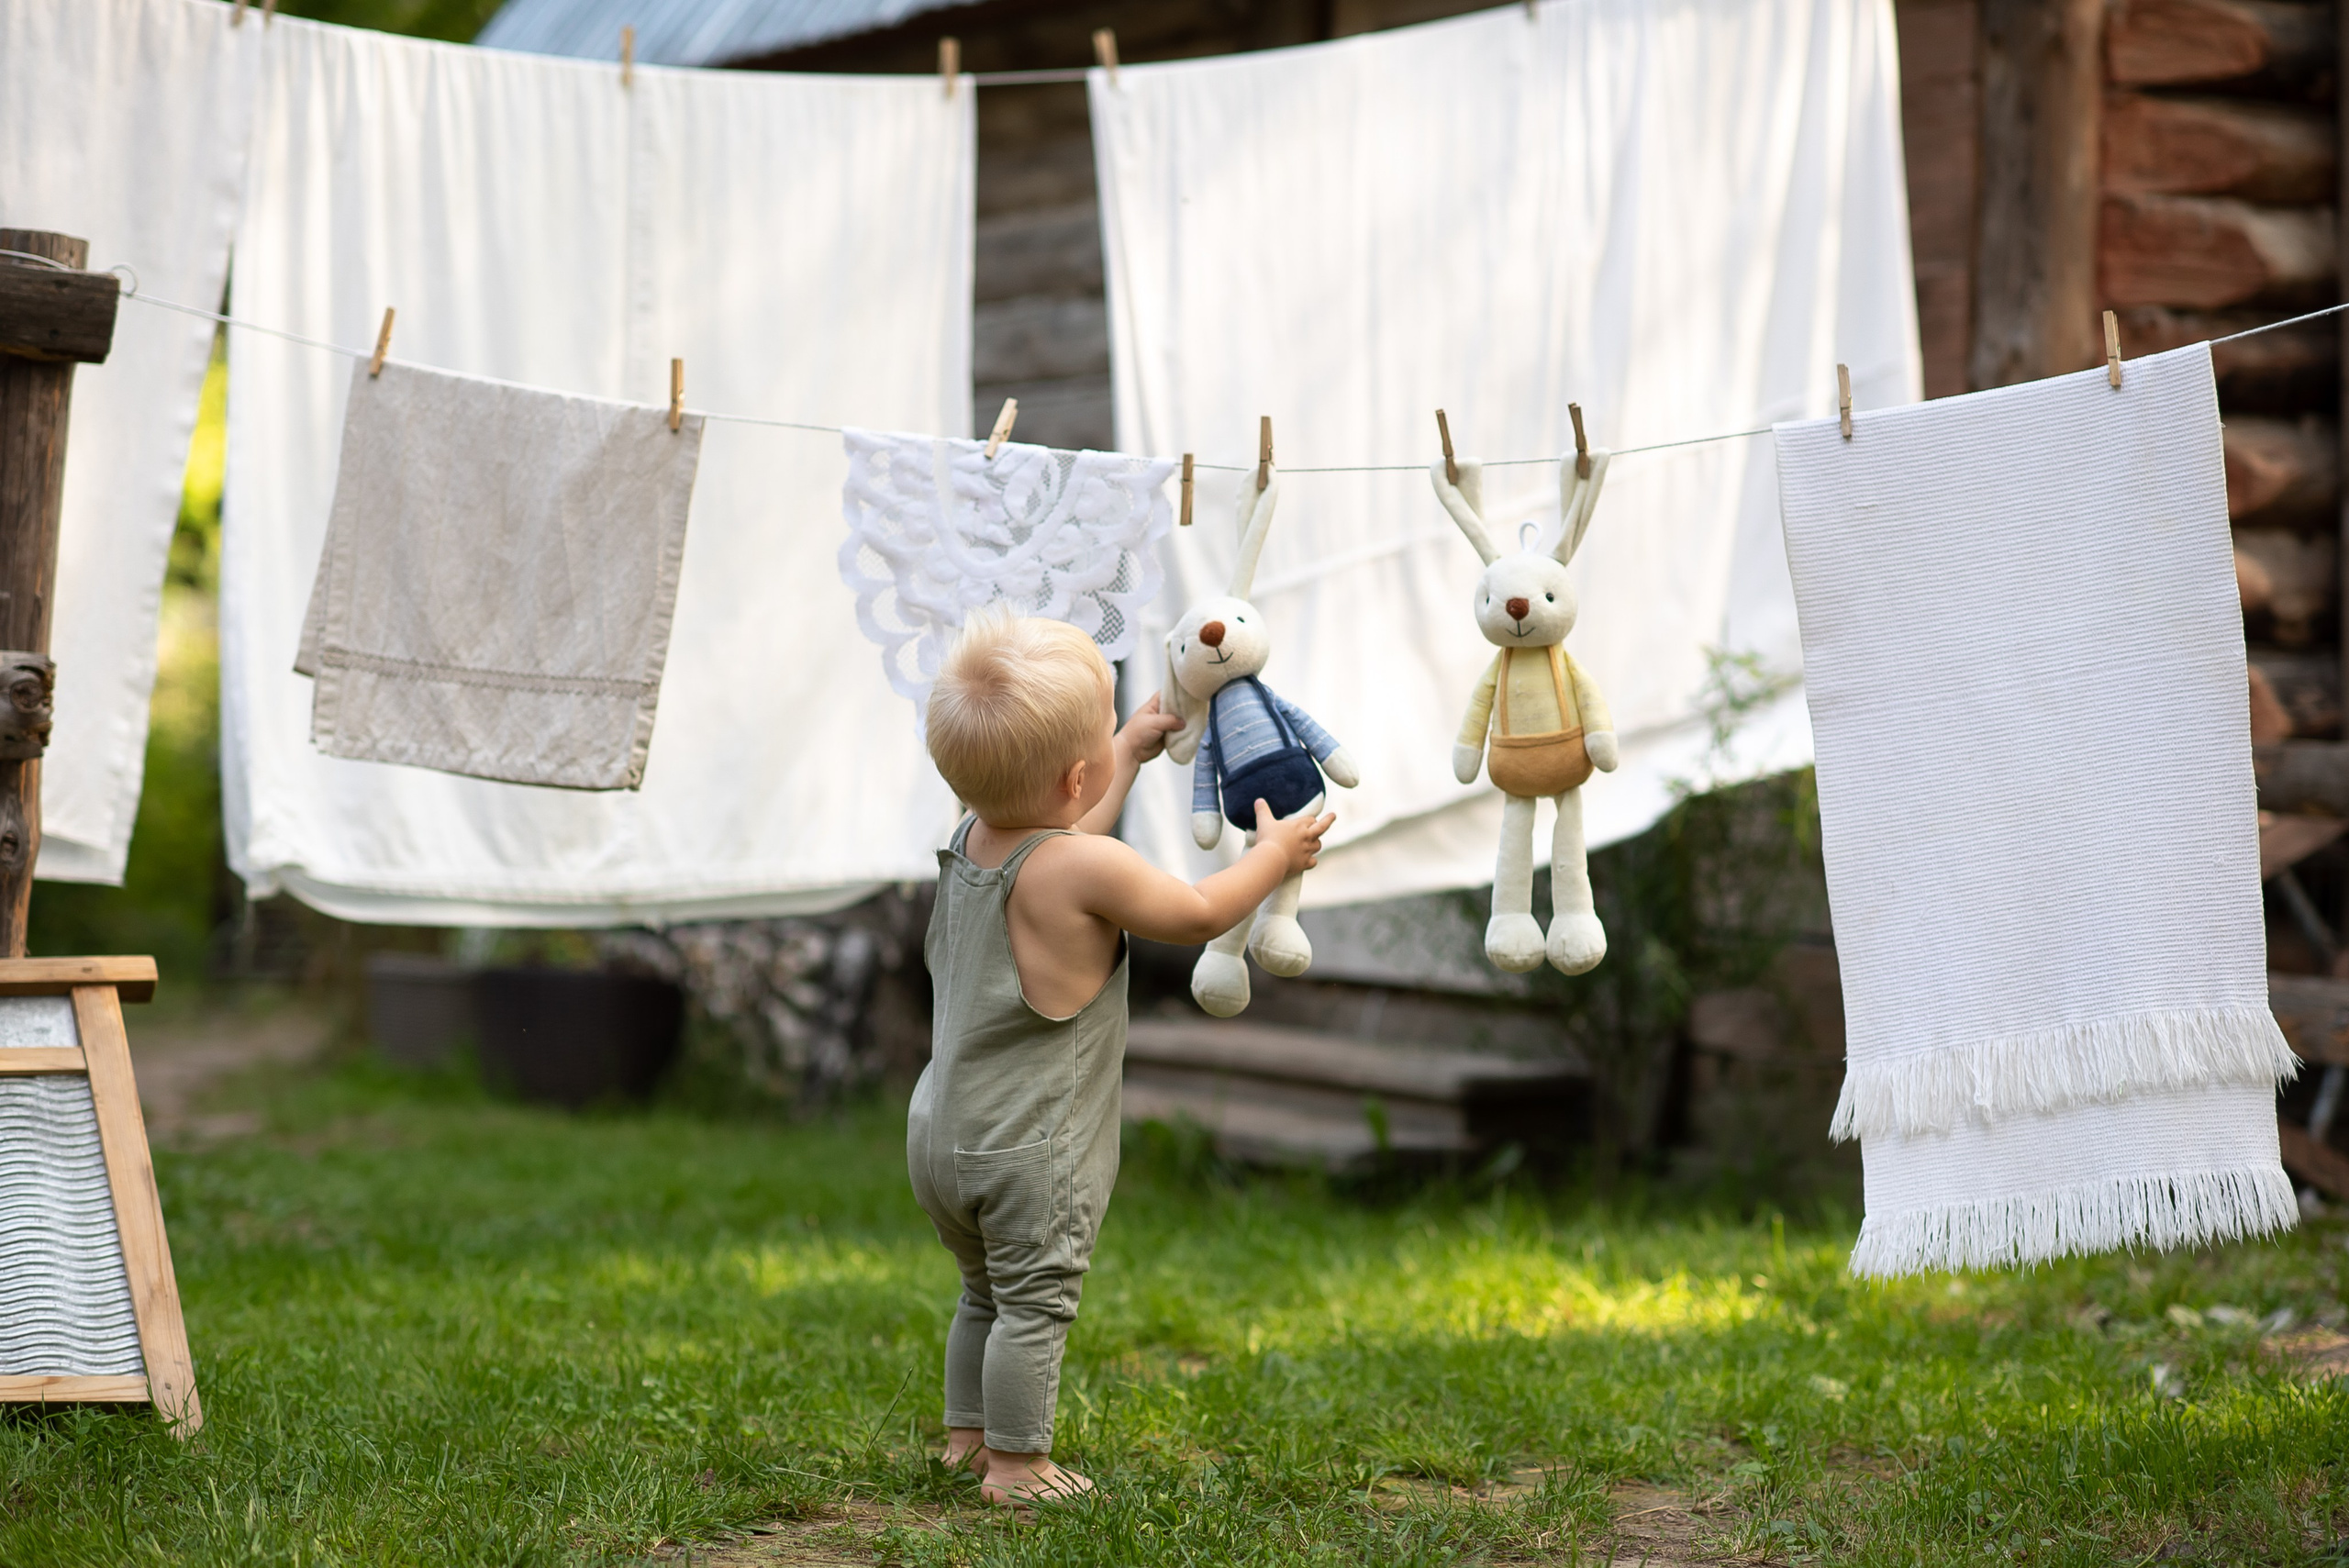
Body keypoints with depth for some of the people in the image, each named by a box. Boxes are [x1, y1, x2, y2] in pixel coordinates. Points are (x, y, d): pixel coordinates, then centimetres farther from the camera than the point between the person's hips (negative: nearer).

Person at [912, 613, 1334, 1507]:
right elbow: (1198, 914, -9)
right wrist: (1273, 855, 7)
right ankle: (1015, 1464, 6)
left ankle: (967, 1434, 32)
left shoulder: (972, 843, 3)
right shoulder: (1085, 870, -22)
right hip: (1027, 1155, -9)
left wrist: (1129, 752, 34)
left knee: (985, 1293, 23)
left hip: (940, 1135, 9)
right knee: (1034, 1304, 1)